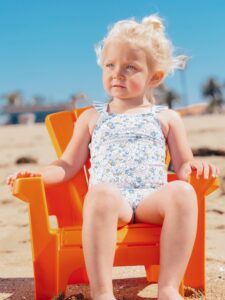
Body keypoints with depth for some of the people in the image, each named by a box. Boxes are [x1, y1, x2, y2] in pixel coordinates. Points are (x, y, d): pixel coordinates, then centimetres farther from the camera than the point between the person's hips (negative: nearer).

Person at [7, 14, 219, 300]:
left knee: (182, 191, -34)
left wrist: (193, 166, -6)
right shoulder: (91, 118, 23)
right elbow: (68, 166, 23)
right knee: (100, 192, -38)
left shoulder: (167, 118, 21)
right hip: (111, 198, 0)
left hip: (152, 199, 1)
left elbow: (182, 167, 18)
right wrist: (37, 174, 5)